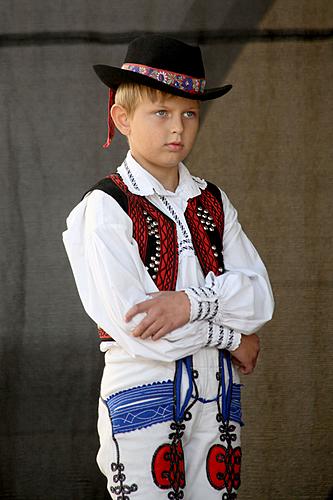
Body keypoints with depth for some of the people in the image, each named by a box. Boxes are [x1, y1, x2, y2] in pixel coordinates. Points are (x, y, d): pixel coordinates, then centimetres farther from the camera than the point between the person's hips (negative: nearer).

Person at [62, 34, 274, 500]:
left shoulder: (214, 203, 11)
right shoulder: (105, 208, -7)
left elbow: (259, 298, 0)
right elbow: (134, 325, -17)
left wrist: (190, 302, -19)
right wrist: (232, 339, -6)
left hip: (218, 392, 5)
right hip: (143, 391, -5)